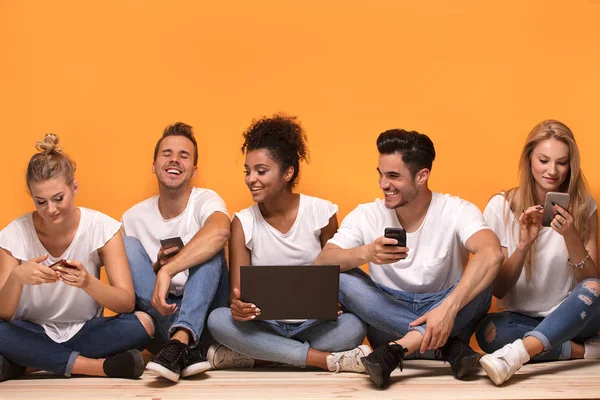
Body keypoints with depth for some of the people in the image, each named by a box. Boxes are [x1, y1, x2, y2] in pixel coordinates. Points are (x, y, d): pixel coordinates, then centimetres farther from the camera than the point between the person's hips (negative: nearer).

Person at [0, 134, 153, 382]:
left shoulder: (102, 227, -10)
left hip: (85, 332, 1)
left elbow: (127, 303, -15)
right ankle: (98, 366, -22)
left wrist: (88, 282, -36)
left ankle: (21, 364, -21)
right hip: (32, 335, -1)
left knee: (142, 323, -29)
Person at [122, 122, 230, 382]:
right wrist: (156, 266, -15)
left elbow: (220, 231, -35)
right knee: (127, 246, -16)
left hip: (206, 311, -3)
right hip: (158, 313, 3)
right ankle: (188, 349, -32)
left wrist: (167, 271, -41)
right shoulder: (134, 217, 1)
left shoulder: (205, 201, -9)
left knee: (209, 247, -24)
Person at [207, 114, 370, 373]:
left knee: (353, 326, -31)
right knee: (218, 319, -29)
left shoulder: (322, 213, -4)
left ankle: (253, 357, -22)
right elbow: (238, 292, -6)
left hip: (314, 325, 0)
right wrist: (238, 306, -31)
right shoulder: (243, 223, -3)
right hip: (264, 326, 1)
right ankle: (327, 360, -28)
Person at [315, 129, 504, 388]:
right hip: (386, 321, 2)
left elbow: (492, 255, -30)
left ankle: (398, 348, -33)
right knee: (340, 277, -23)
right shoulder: (366, 216, -2)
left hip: (449, 319, -2)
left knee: (482, 278, -27)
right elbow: (321, 264, -14)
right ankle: (450, 345, -28)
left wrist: (448, 308, -44)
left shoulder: (456, 211, -9)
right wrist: (365, 254, -35)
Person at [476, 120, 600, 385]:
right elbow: (498, 290, -6)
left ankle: (516, 354, -42)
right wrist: (523, 244, -24)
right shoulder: (500, 207, -5)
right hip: (520, 319, -1)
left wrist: (571, 236, -22)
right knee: (488, 331, -34)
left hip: (571, 316, 1)